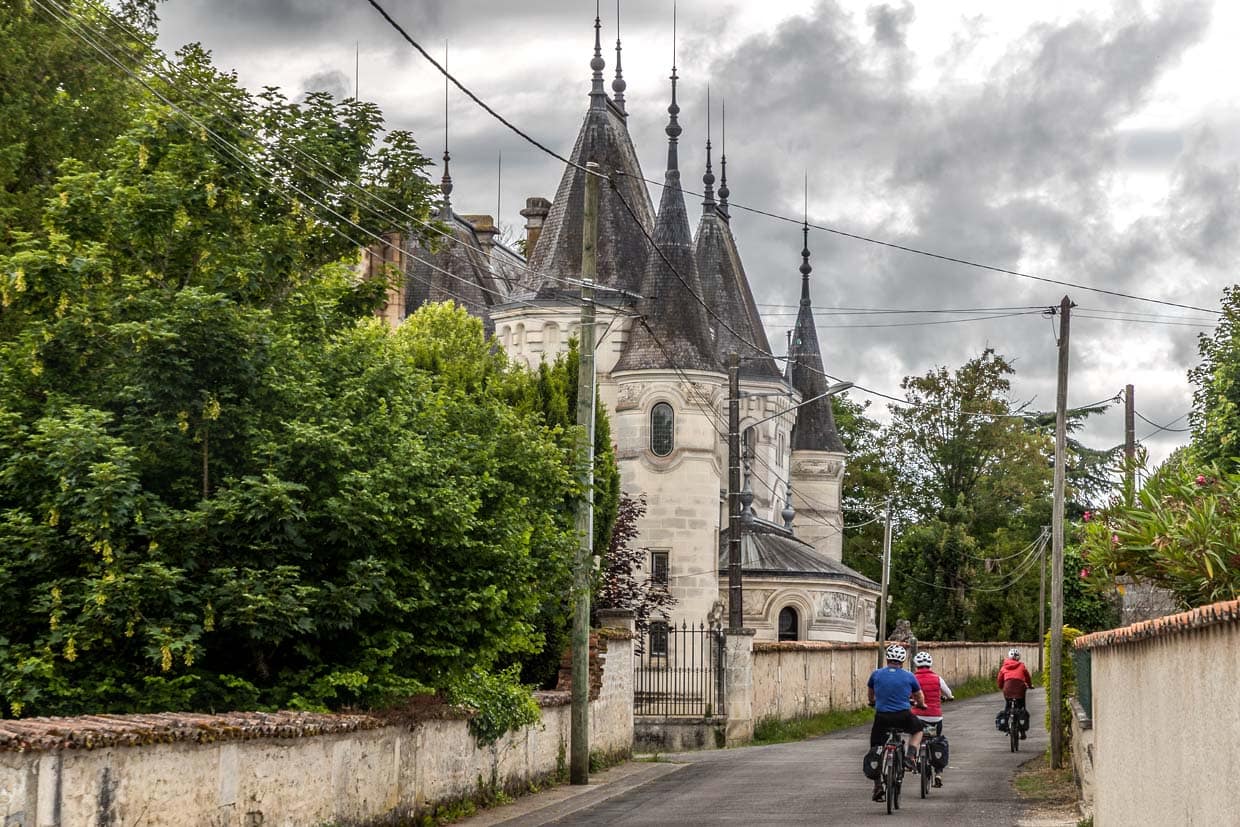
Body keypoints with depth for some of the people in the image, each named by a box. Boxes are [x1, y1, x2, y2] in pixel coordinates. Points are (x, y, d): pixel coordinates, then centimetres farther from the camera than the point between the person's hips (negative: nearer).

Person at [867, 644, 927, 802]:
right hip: (903, 717, 0)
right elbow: (919, 696, 18)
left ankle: (878, 786, 4)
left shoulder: (876, 674, 4)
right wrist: (921, 705, 42)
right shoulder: (908, 677, 2)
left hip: (882, 717, 0)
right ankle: (910, 756, 9)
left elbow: (869, 692, 25)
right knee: (918, 729, 31)